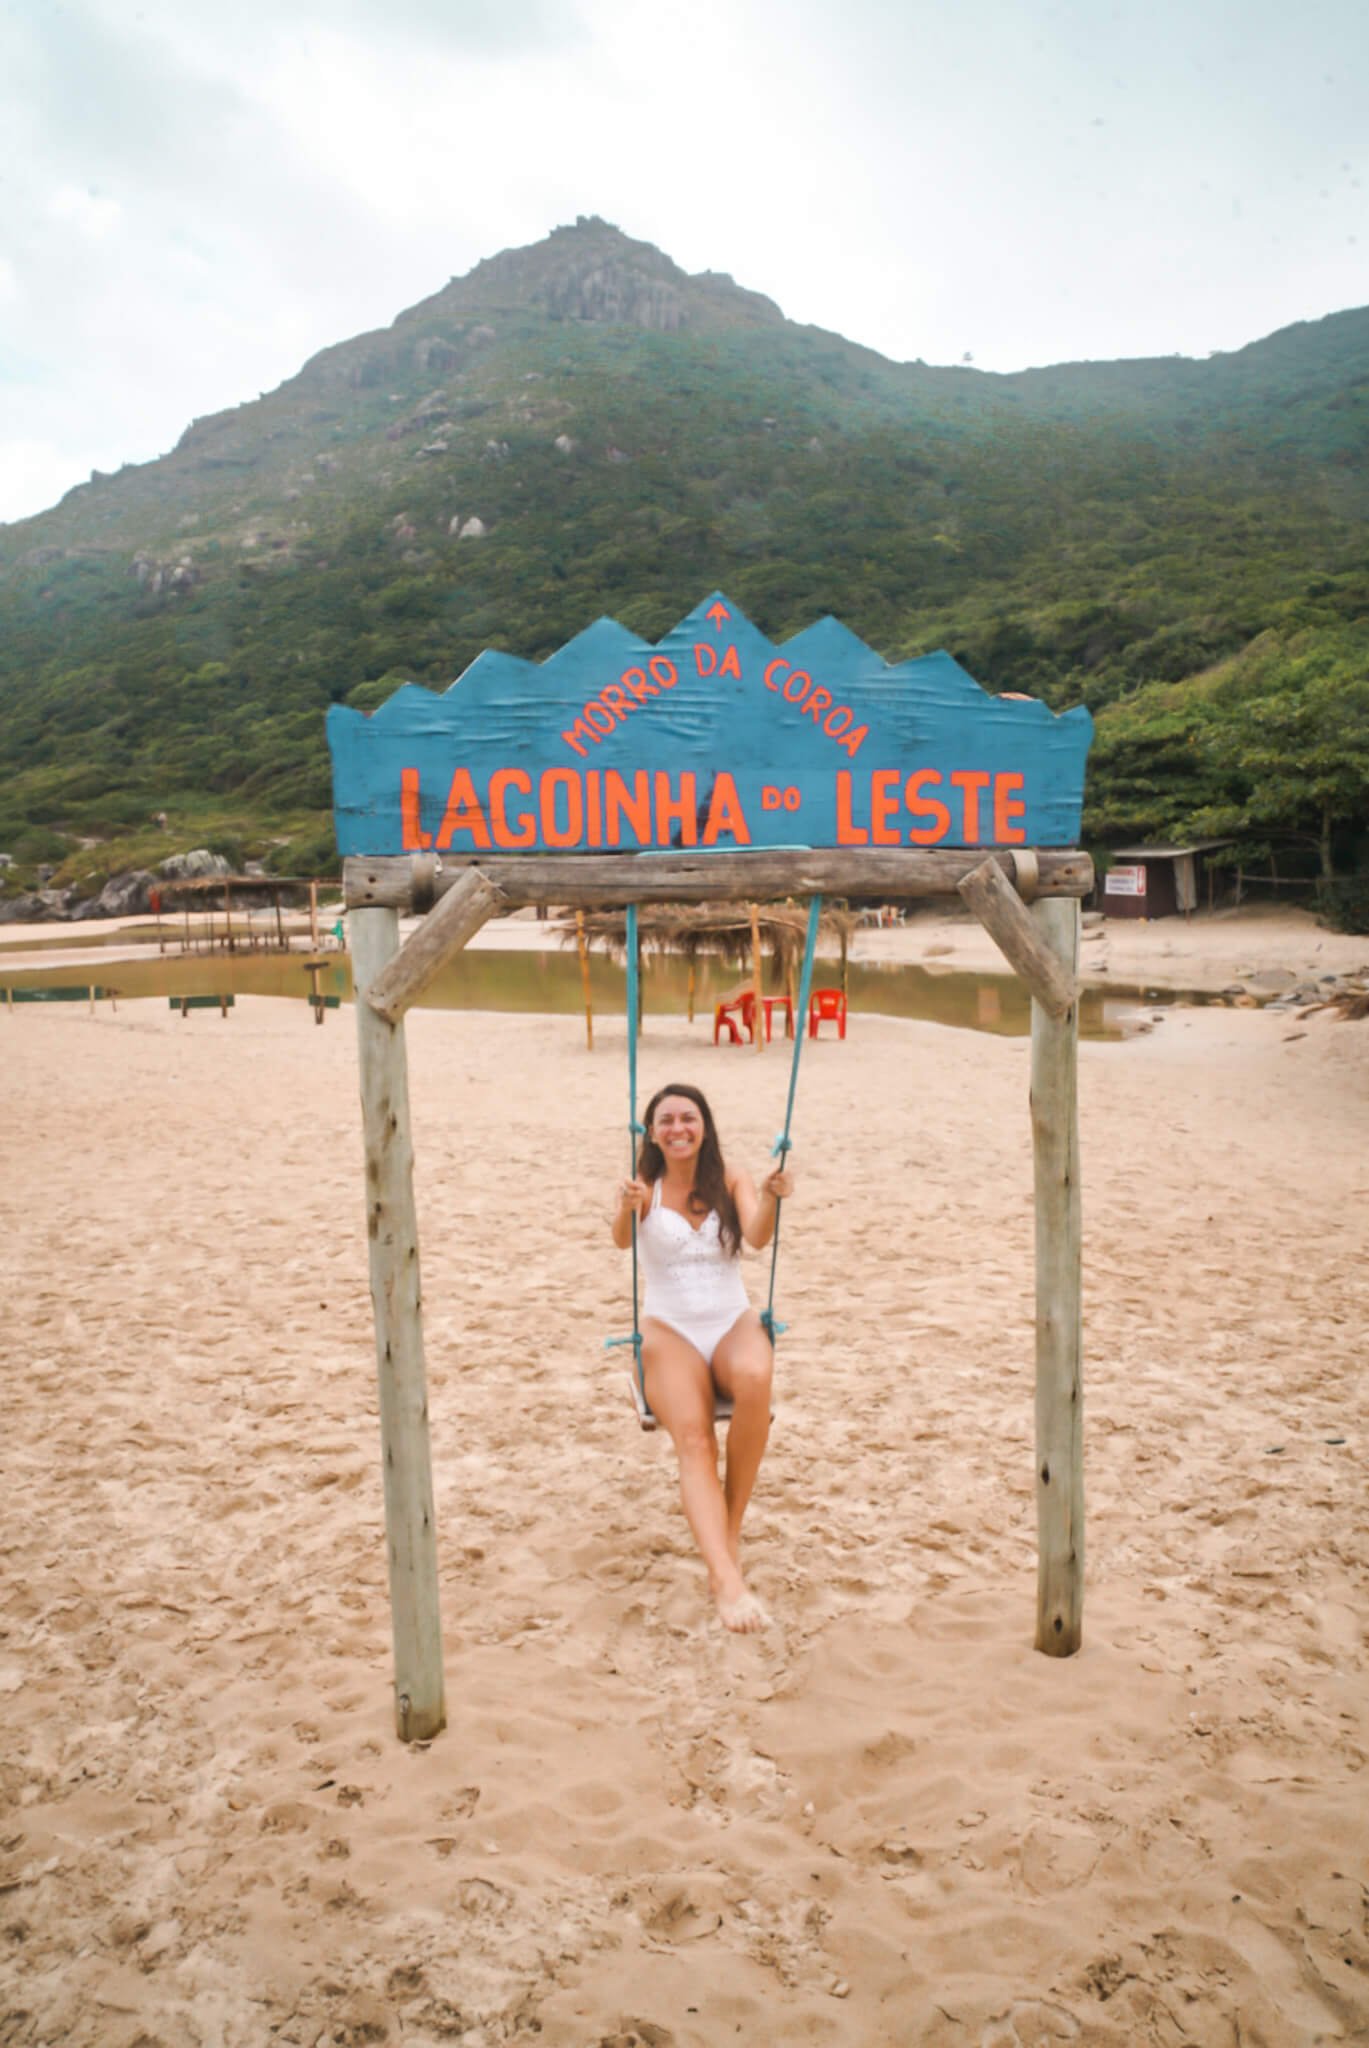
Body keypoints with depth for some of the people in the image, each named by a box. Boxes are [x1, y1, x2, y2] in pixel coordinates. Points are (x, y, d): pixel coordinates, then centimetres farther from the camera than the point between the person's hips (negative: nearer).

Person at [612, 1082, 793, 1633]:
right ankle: (727, 1579, -41)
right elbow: (621, 1240, -15)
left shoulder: (732, 1182, 8)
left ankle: (731, 1525, -19)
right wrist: (627, 1210, -38)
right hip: (670, 1330, -1)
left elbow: (757, 1237, -10)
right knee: (693, 1439, -28)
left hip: (733, 1323, 1)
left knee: (755, 1379, -35)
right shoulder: (644, 1190, 5)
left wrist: (771, 1200, -31)